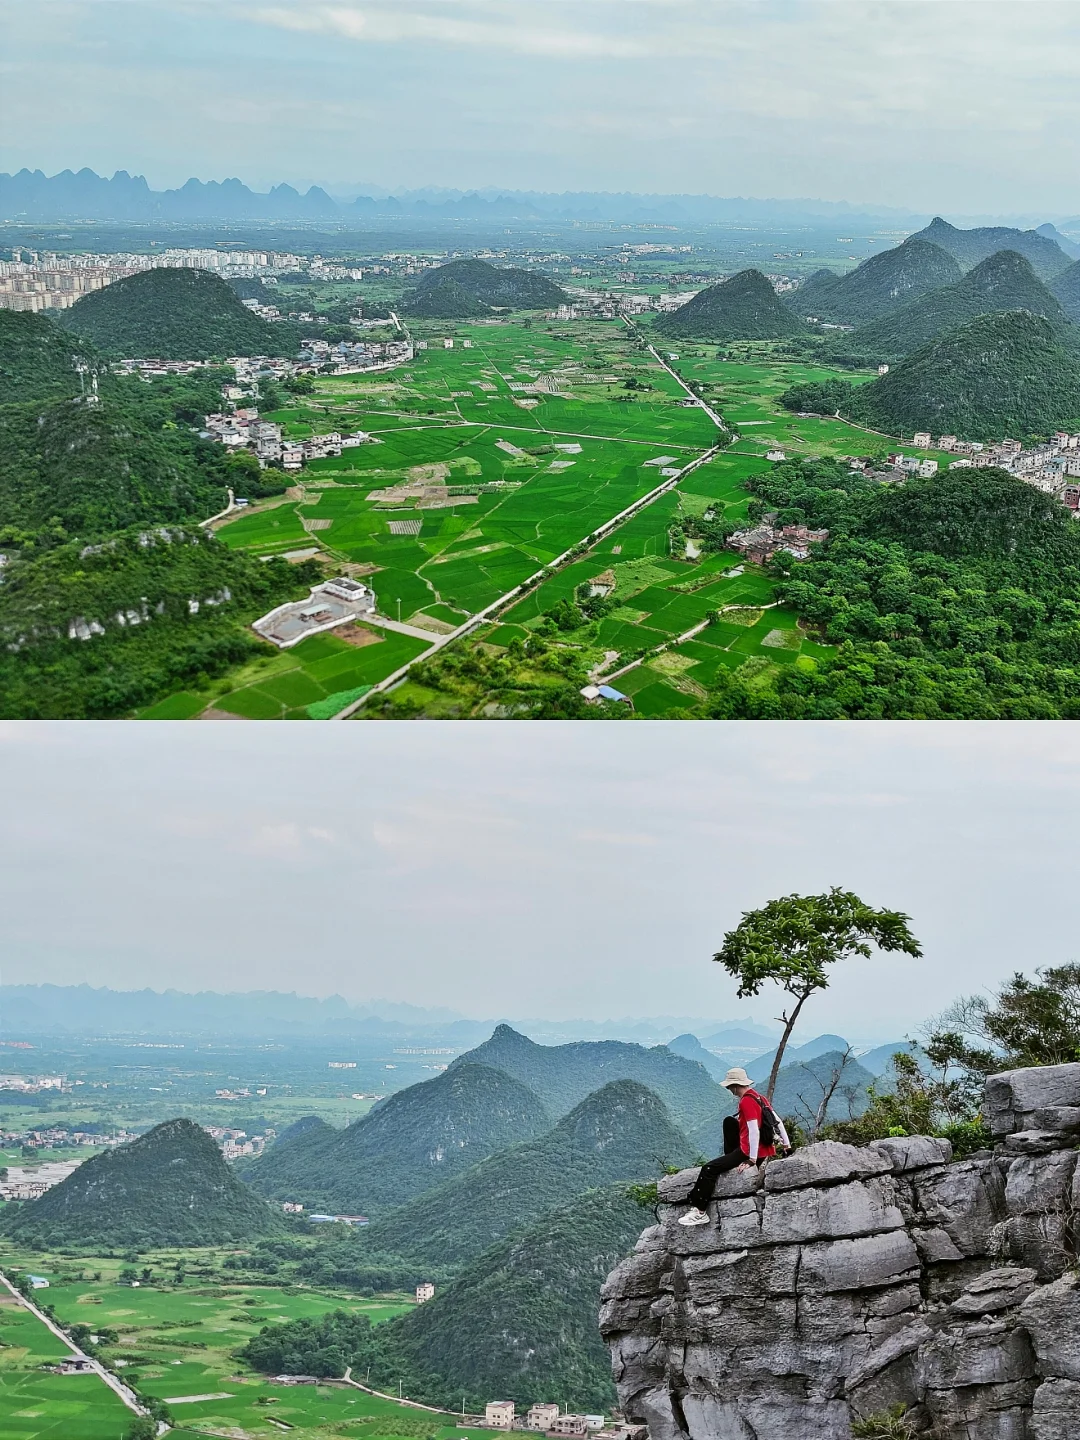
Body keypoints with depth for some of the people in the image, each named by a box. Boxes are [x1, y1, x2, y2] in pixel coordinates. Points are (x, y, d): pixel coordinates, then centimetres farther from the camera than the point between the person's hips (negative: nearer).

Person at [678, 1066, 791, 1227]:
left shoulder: (747, 1101, -19)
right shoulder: (759, 1097, 8)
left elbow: (754, 1131, -25)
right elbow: (777, 1120, 13)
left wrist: (752, 1160, -24)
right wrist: (786, 1143, 19)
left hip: (749, 1152, -10)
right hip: (764, 1149, 10)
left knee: (709, 1169, -10)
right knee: (729, 1121, 27)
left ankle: (699, 1212, -12)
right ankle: (730, 1159, 26)